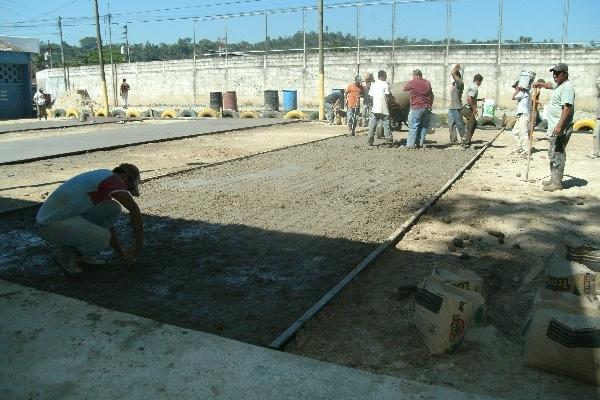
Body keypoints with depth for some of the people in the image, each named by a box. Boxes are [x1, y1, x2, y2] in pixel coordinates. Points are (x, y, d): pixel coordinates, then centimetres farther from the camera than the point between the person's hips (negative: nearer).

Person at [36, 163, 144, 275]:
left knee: (114, 208, 3)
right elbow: (134, 209, -24)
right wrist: (138, 245, -14)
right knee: (101, 238, -29)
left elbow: (106, 224, 21)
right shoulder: (111, 179, -14)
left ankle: (82, 254, 10)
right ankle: (66, 252, 0)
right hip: (52, 225, -10)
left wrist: (121, 253, 21)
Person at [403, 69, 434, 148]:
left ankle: (411, 144, -5)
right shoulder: (427, 83, 14)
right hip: (427, 108, 6)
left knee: (414, 127, -4)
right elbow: (431, 95, 18)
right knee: (424, 127, 10)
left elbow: (404, 89, 10)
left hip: (416, 108, -5)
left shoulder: (412, 82, -5)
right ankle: (420, 143, 10)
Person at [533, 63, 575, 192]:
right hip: (555, 128, 11)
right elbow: (550, 85, 44)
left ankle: (557, 183, -4)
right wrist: (540, 84, 36)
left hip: (561, 129, -11)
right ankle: (553, 179, 28)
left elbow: (567, 108, -26)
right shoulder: (559, 85, 16)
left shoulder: (567, 87, -16)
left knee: (558, 155, -8)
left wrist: (559, 126, -31)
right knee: (552, 153, 18)